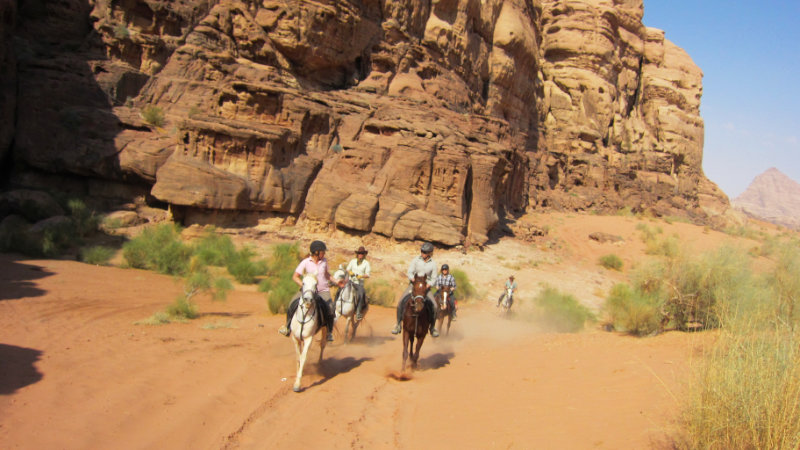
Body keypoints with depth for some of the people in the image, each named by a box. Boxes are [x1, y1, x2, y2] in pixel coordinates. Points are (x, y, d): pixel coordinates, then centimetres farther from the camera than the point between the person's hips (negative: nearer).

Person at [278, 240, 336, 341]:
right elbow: (295, 277, -11)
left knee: (329, 309, -21)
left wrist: (336, 281, 13)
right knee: (294, 303, -19)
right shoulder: (306, 262, -10)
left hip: (323, 290, 2)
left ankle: (329, 332, -1)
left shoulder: (324, 261, 3)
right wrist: (303, 286, -24)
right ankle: (288, 327, 4)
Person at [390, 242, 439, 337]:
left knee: (433, 306, -18)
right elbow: (410, 272, -3)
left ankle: (432, 327, 4)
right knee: (401, 301, -20)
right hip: (413, 284, 0)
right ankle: (398, 324, -5)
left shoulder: (433, 264, -1)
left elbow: (433, 279, 2)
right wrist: (414, 280, -22)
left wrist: (429, 285, -18)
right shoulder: (415, 260, -1)